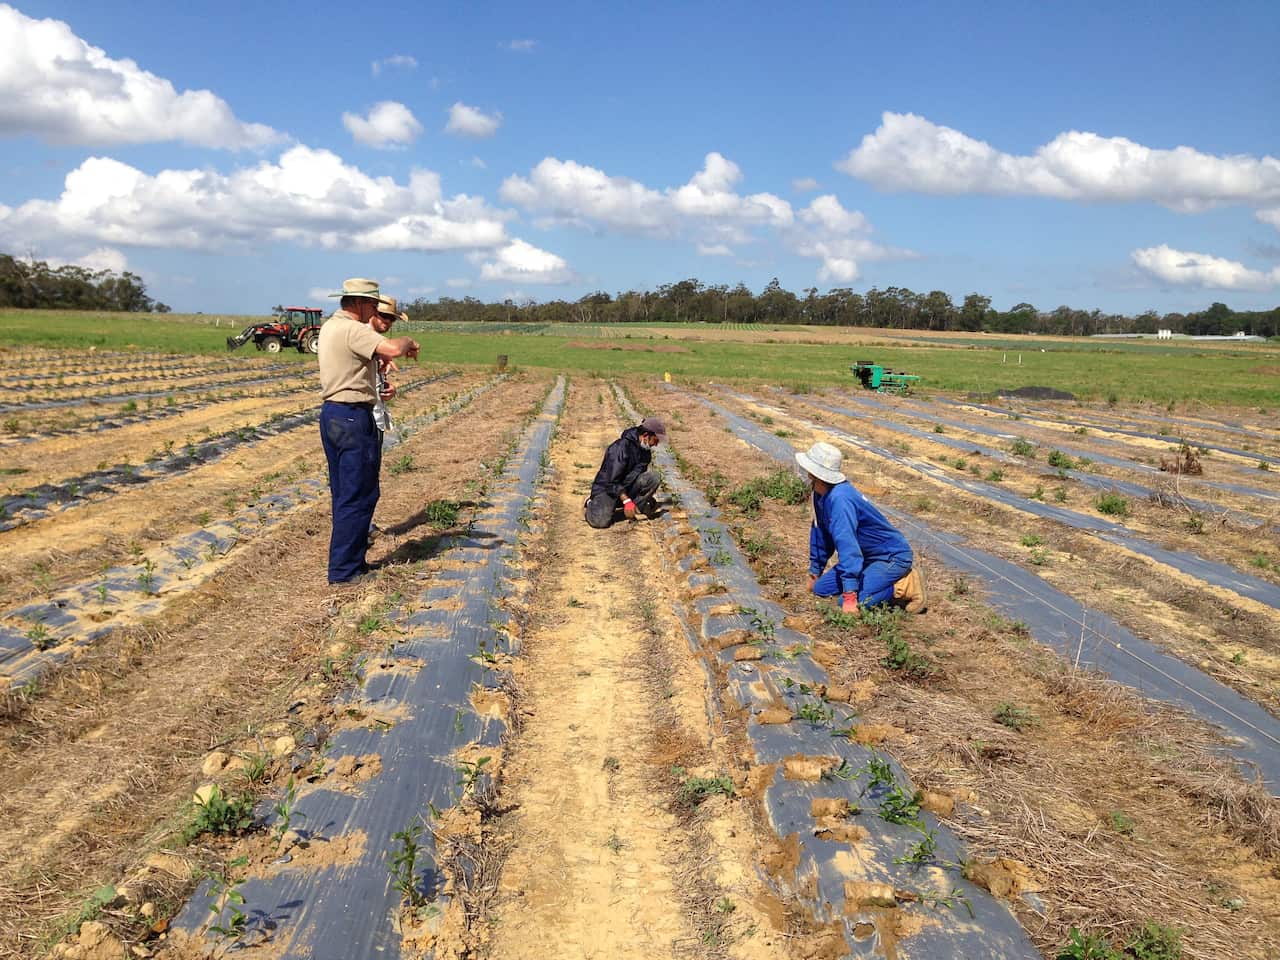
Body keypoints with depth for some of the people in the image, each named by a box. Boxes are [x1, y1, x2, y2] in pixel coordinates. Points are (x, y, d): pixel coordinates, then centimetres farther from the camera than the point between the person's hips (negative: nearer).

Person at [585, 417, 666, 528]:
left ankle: (637, 505, -3)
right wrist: (626, 500, -32)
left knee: (654, 477, -18)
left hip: (628, 487, 6)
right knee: (601, 521, -30)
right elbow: (611, 480, -28)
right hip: (606, 488, -6)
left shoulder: (644, 449, 1)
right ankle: (591, 504, 4)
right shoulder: (621, 447, -25)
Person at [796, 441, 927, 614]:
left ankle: (905, 586, -5)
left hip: (893, 557, -10)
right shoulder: (820, 494, 0)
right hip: (868, 558, 10)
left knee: (851, 604, -25)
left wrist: (850, 596, -35)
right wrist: (815, 573, 20)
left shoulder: (839, 498, -30)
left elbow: (847, 545, -34)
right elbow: (820, 533, 13)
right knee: (821, 588, 3)